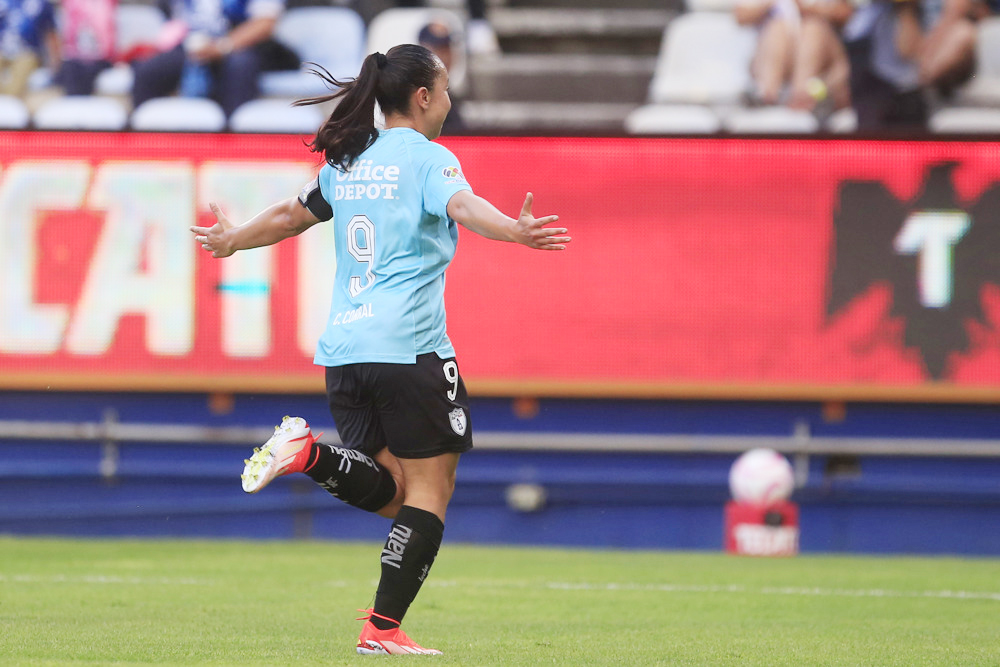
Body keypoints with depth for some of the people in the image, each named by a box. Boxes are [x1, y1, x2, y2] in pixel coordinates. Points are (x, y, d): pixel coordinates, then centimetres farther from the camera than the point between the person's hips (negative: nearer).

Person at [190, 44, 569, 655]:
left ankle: (311, 455, -15)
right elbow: (463, 204, -25)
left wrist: (231, 240, 47)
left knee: (392, 491, 11)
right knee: (430, 490, 0)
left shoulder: (347, 162, 16)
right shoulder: (427, 158, -4)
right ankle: (383, 629, -6)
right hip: (409, 347, -7)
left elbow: (288, 216, 28)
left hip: (344, 350, 7)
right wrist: (515, 230, -43)